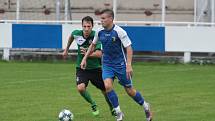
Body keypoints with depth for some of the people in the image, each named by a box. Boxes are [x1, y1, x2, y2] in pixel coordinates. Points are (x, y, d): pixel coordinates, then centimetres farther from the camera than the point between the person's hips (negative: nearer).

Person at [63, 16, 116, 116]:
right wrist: (66, 49, 24)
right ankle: (93, 105, 4)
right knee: (80, 88, -25)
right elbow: (71, 36, 16)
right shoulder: (77, 34, -11)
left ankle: (113, 110, 37)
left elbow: (99, 54, -31)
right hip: (81, 68, 1)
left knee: (106, 90, 7)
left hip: (95, 68, -1)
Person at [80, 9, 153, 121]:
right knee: (107, 86, -20)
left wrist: (129, 65, -25)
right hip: (107, 64, 4)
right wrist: (85, 59, 12)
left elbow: (128, 48, -17)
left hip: (120, 64, -4)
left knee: (129, 90, 4)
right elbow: (93, 45, 14)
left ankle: (145, 107, 31)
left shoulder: (119, 32, -18)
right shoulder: (99, 32, -3)